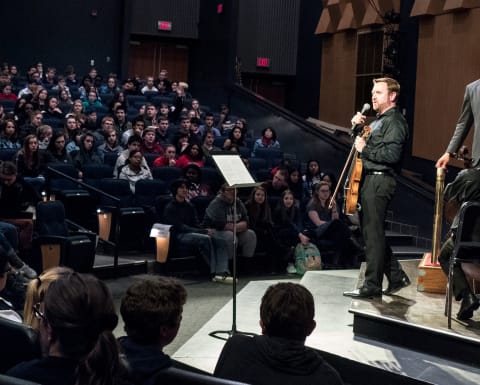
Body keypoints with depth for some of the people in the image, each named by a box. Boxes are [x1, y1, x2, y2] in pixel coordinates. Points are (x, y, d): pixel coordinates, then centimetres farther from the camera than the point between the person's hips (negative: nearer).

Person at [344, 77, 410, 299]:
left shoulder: (395, 121, -10)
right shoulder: (379, 121, 22)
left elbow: (392, 155, -21)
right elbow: (362, 143, 27)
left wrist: (365, 150, -13)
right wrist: (358, 126, 11)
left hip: (380, 181, -10)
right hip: (369, 180, 10)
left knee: (373, 233, -7)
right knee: (372, 232, 13)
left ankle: (372, 287, -2)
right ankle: (396, 277, 21)